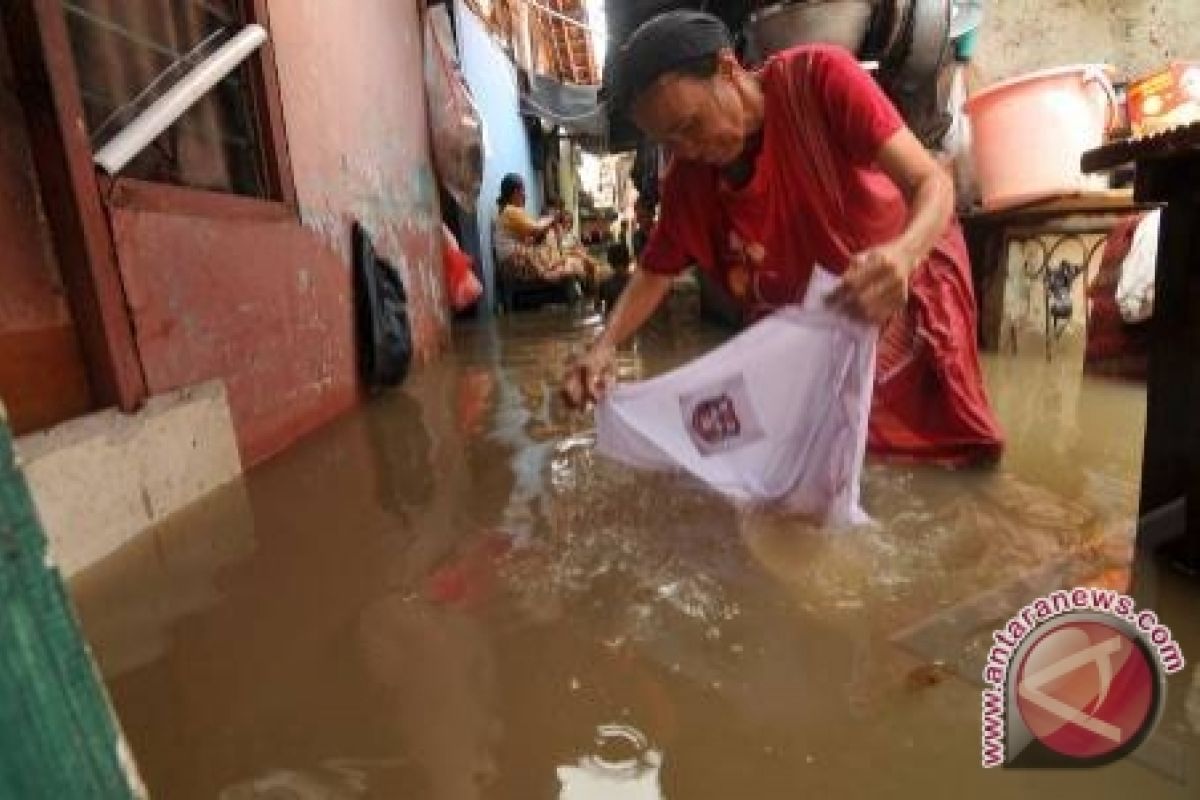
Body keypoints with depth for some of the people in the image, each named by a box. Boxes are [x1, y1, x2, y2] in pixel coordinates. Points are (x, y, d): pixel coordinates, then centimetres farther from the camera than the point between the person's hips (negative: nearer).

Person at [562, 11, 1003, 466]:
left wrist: (904, 253, -54)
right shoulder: (686, 180, -16)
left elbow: (931, 182, -31)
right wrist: (604, 347, -27)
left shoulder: (819, 77, -27)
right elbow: (655, 273, -8)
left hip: (910, 289, -2)